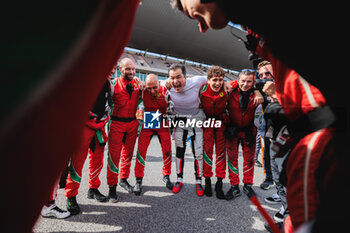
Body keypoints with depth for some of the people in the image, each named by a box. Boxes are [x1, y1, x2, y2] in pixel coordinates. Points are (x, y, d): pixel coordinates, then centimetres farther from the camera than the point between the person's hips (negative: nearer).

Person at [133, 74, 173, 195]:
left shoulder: (165, 91, -18)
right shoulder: (142, 92, -18)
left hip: (163, 123, 0)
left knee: (167, 151, 1)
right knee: (141, 151, -7)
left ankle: (166, 176, 24)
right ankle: (139, 180, 8)